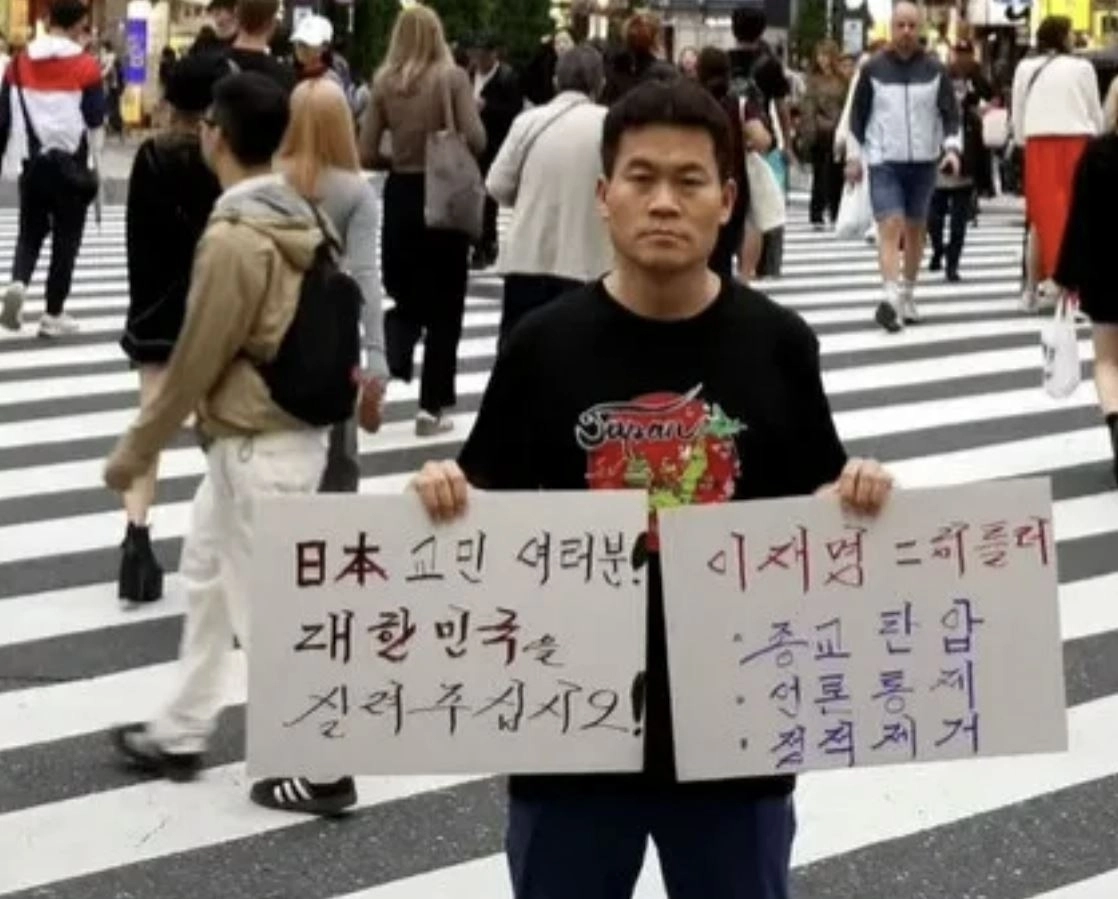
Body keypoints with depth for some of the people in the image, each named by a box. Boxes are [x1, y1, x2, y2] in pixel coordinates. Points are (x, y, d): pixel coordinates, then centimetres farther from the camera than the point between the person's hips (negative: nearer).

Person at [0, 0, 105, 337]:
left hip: (30, 162, 3)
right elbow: (96, 119, -8)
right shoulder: (86, 65, -10)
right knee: (66, 238, 9)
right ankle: (53, 314, 11)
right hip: (70, 163, -3)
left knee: (30, 231, 18)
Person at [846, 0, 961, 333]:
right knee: (890, 226, -15)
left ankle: (908, 295, 24)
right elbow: (858, 113, 6)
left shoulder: (934, 69, 2)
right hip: (883, 162, -2)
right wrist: (854, 155, 3)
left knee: (915, 229, 12)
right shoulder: (873, 68, 0)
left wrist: (952, 147, -13)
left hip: (924, 162, 2)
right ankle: (892, 298, -26)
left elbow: (950, 112, 2)